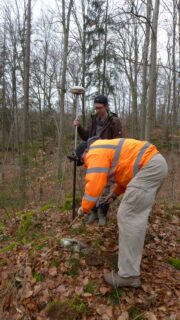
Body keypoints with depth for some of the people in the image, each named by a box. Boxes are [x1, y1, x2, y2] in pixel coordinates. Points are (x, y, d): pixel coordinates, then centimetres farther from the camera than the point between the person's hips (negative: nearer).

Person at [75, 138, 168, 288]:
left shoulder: (95, 153, -6)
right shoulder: (105, 150, 25)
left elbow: (94, 184, -15)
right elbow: (125, 169, 31)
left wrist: (84, 208, -2)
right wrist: (115, 193, 22)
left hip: (150, 166, -11)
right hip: (157, 163, 11)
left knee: (127, 216, -10)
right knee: (137, 215, 21)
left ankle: (129, 275, -4)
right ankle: (134, 253, 38)